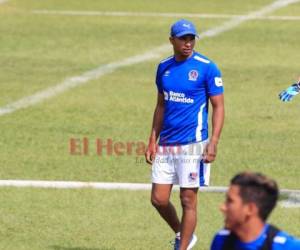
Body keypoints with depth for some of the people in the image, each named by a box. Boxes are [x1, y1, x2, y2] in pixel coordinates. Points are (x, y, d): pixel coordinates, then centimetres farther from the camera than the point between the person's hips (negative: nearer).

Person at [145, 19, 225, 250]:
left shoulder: (207, 68, -7)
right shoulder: (164, 67, 9)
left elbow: (218, 107, -6)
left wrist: (213, 143, -15)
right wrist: (153, 141, 12)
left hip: (192, 144, -5)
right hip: (166, 144, 5)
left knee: (188, 200, -1)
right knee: (158, 199, 5)